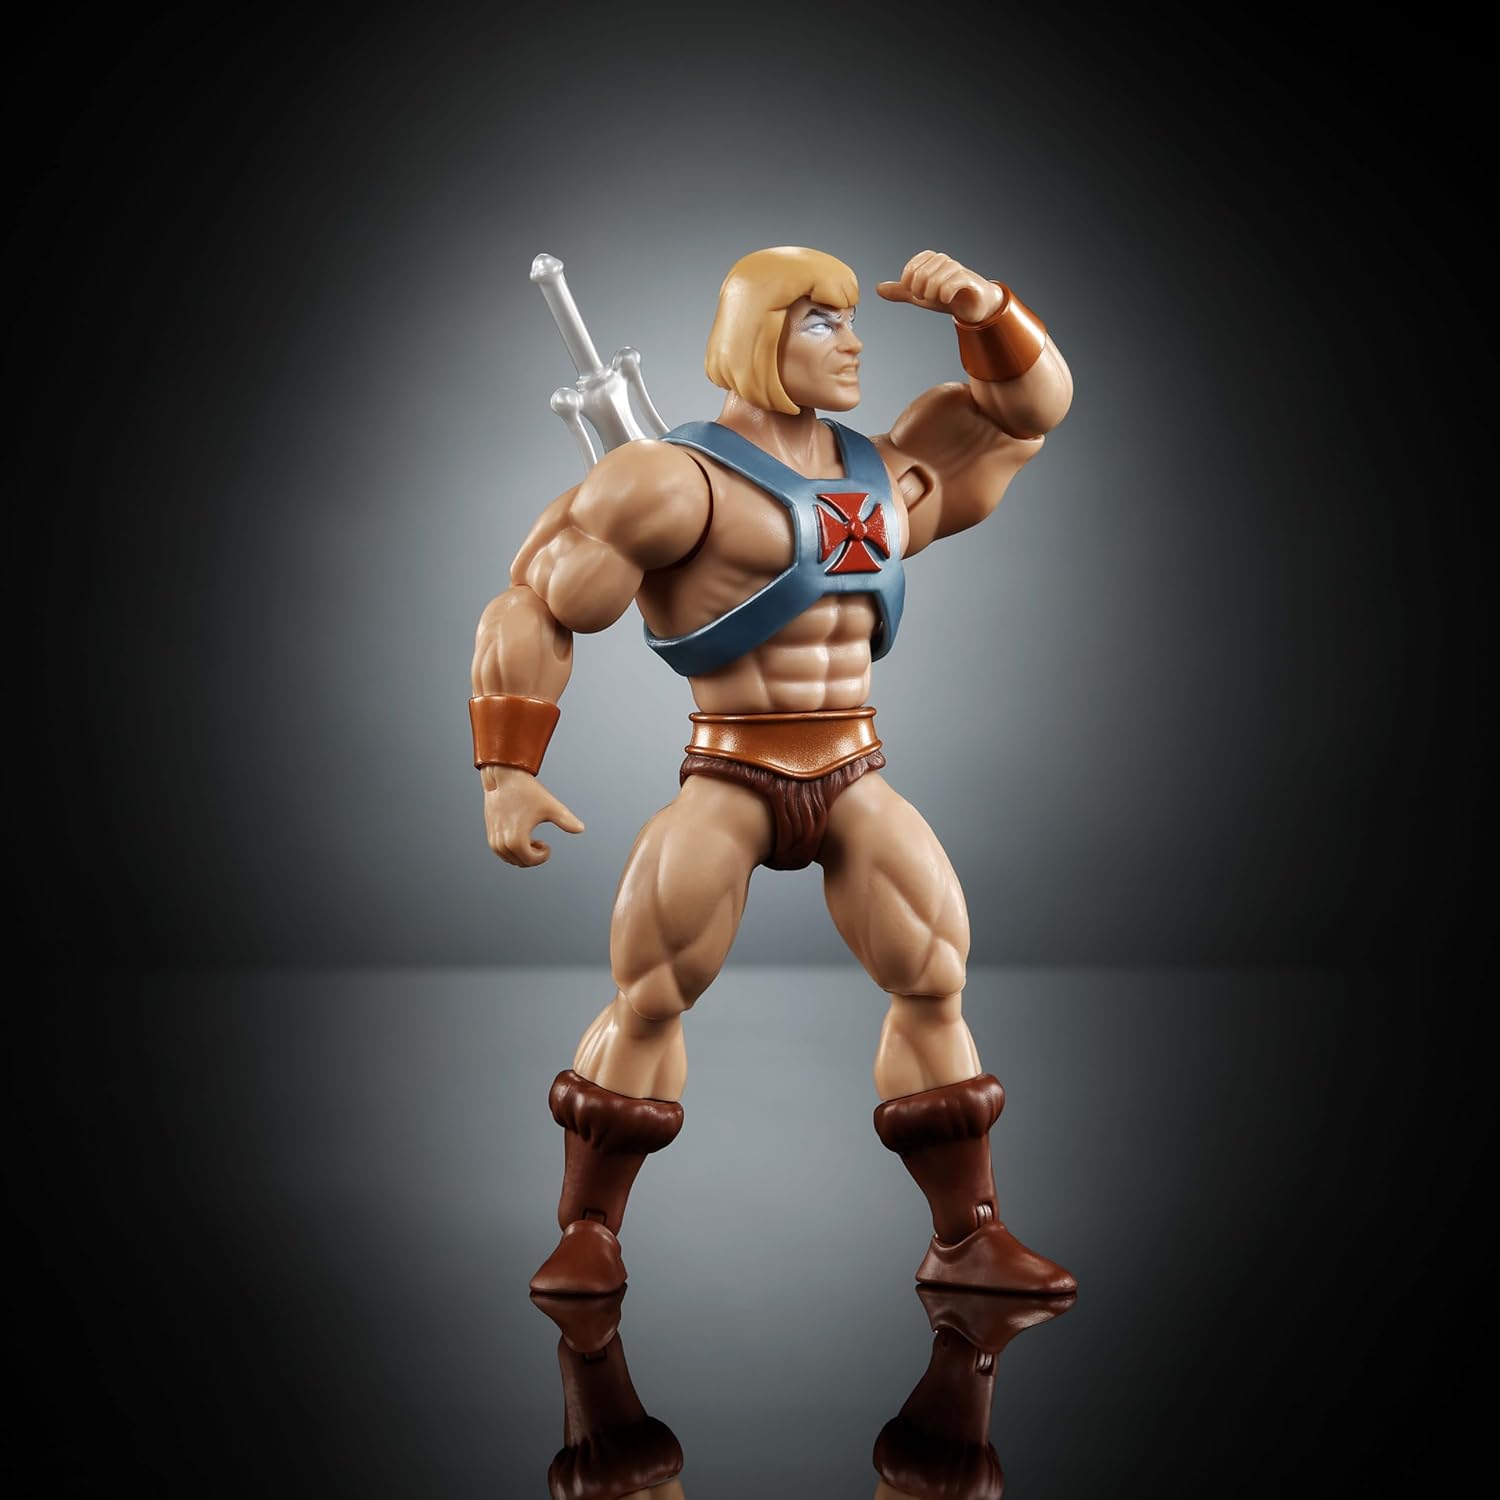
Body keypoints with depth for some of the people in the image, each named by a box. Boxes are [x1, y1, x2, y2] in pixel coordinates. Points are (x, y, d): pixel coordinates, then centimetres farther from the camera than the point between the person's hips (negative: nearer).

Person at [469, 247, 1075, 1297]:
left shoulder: (886, 476, 12)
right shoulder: (682, 481, -7)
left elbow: (1031, 406, 20)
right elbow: (533, 608, -7)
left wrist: (985, 308, 0)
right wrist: (508, 773, -13)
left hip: (856, 782, 5)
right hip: (728, 777, -5)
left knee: (936, 987, -3)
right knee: (648, 1000, -9)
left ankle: (968, 1239, 8)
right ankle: (589, 1234, 8)